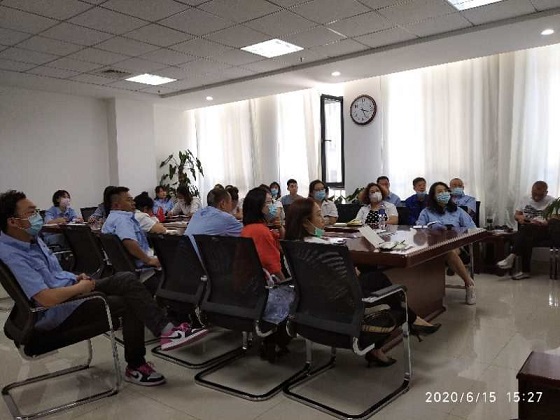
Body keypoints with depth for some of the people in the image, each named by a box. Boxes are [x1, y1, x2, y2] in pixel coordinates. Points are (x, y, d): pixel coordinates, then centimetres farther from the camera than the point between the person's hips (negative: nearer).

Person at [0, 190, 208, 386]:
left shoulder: (32, 238, 7)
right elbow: (47, 299, -31)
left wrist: (76, 278, 4)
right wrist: (80, 287, -15)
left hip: (71, 288, 9)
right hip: (56, 313, -9)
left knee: (126, 279, -14)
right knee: (130, 304, -18)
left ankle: (166, 329, -15)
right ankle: (135, 366, -3)